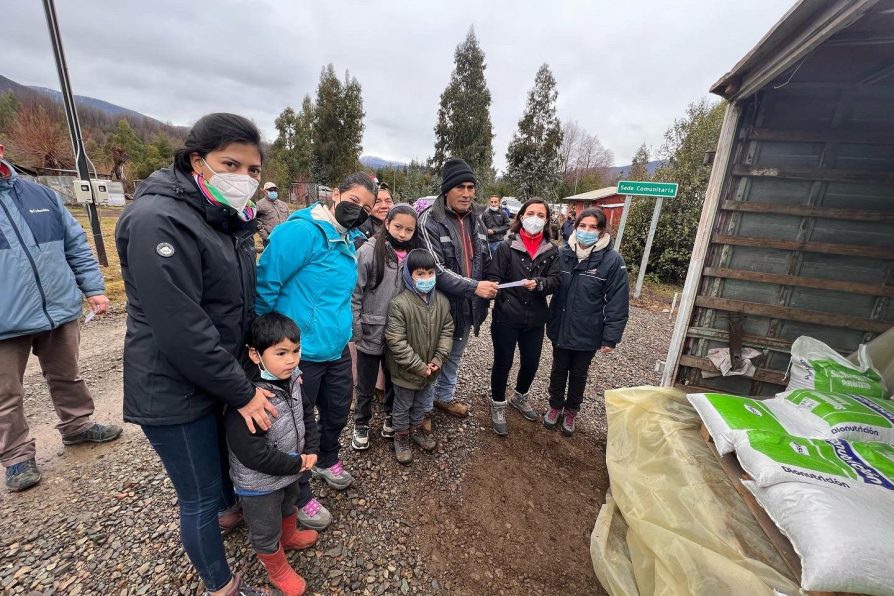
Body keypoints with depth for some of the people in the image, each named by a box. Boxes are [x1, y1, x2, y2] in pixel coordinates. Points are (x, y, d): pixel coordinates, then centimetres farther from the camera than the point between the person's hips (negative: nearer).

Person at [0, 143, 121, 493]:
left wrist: (93, 288, 2)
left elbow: (76, 245, 8)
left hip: (59, 310, 2)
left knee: (67, 377, 19)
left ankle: (77, 426, 39)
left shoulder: (42, 195, 4)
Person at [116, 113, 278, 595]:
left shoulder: (230, 219, 4)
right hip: (175, 389, -8)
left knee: (224, 451, 30)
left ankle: (228, 511, 59)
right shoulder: (158, 220, -24)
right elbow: (181, 329, -27)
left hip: (220, 375, 8)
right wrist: (241, 391, -20)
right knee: (198, 496, 11)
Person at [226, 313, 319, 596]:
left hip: (291, 469, 7)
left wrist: (310, 450, -7)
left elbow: (307, 414, 3)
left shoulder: (292, 380, -12)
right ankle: (278, 571, 47)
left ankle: (289, 537, 63)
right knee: (266, 532, 20)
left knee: (289, 507, 34)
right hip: (260, 484, -7)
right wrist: (296, 464, -23)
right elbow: (252, 453, -35)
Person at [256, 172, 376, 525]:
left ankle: (327, 461, 53)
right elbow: (265, 284, -20)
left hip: (337, 348, 8)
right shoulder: (301, 231, -21)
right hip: (302, 353, -8)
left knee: (338, 411, 24)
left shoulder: (348, 240, 7)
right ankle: (300, 496, 37)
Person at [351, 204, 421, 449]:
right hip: (371, 332, -3)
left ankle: (391, 416, 45)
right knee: (366, 385, 14)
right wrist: (356, 328, -12)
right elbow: (355, 292, -11)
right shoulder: (369, 251, -13)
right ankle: (361, 423, 37)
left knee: (395, 380, 21)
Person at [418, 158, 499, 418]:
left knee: (454, 357, 23)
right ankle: (425, 406, 33)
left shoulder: (476, 221, 8)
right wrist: (473, 287, -28)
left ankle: (444, 396, 46)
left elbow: (486, 262, 16)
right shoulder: (430, 221, -15)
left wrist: (488, 290, 6)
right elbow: (435, 269, -23)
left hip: (468, 307, 6)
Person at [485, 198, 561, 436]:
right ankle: (498, 405, 32)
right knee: (503, 363, 8)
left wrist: (538, 283, -24)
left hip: (535, 319, 4)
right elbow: (494, 278, -10)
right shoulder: (507, 246, -7)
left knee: (531, 362, 18)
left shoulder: (551, 250, 3)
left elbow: (555, 281, -4)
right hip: (506, 317, -4)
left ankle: (519, 397, 47)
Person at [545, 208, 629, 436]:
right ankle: (555, 405, 43)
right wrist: (549, 322, 4)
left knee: (579, 374, 18)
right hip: (560, 328, 2)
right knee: (559, 369, 19)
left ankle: (571, 411, 42)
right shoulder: (563, 253, -6)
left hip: (588, 333, -2)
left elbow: (617, 303, -12)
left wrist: (611, 337, -12)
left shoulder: (612, 260, -14)